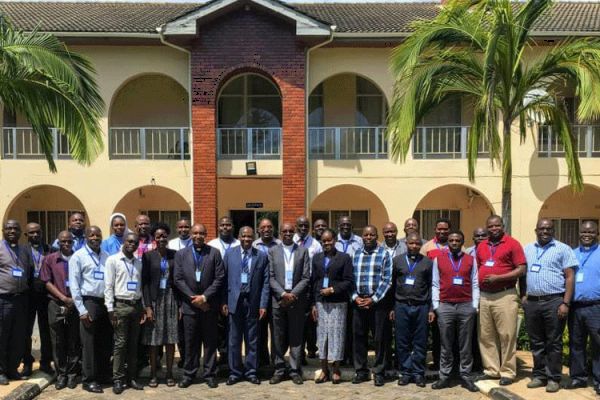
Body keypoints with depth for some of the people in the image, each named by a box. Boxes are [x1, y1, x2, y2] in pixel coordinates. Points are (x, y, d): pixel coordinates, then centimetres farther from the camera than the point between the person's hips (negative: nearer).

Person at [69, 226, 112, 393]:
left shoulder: (106, 256, 10)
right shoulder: (78, 256, -3)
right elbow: (74, 285, -7)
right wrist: (82, 310, -11)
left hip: (106, 303, 5)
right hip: (89, 302, -5)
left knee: (106, 342, 12)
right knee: (89, 344, 3)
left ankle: (104, 375, 26)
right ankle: (88, 380, 14)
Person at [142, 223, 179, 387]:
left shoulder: (175, 255, 3)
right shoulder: (148, 256, -2)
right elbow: (145, 282, -3)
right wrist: (148, 306, -9)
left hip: (171, 298, 2)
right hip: (155, 299, -1)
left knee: (171, 339, 6)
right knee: (154, 340, 3)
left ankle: (169, 374, 17)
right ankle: (153, 375, 15)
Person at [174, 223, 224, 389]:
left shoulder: (214, 253, 1)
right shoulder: (181, 254, 4)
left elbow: (219, 278, -4)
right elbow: (178, 279, -1)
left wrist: (205, 297, -11)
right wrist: (193, 297, -9)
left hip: (209, 304, -1)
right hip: (190, 304, 1)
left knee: (210, 341, 6)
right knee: (190, 342, 8)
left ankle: (210, 374, 16)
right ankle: (189, 374, 19)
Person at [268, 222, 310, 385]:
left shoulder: (303, 251, 4)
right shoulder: (272, 251, 6)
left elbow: (306, 277, -1)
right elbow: (271, 277, 0)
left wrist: (293, 294, -11)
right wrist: (283, 294, -11)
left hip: (297, 300, 0)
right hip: (278, 299, 1)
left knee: (296, 337, 6)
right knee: (279, 337, 7)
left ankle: (295, 370, 15)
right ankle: (279, 370, 17)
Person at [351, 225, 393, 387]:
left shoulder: (384, 254, -1)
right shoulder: (356, 255, 11)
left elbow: (387, 280, -7)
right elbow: (351, 278, 9)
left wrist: (373, 299, -11)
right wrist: (355, 297, -4)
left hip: (377, 302, -3)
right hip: (358, 302, 4)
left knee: (380, 338, 3)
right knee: (358, 337, 7)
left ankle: (379, 372, 15)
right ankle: (361, 371, 19)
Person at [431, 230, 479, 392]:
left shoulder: (471, 260, 7)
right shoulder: (438, 259, 5)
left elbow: (475, 284, 6)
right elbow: (435, 284, 5)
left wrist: (474, 306, -1)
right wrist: (436, 306, -1)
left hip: (466, 306, 1)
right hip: (445, 307, 0)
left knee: (466, 345, 7)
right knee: (446, 345, 7)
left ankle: (466, 377, 15)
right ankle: (444, 377, 14)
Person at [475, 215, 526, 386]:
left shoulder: (512, 244, -3)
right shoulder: (481, 246, 13)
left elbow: (521, 269, -9)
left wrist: (497, 278, -15)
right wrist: (478, 284, 6)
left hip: (505, 295, -5)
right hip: (483, 296, 5)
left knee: (507, 335, 0)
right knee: (485, 336, 9)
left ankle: (507, 372, 11)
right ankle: (491, 370, 20)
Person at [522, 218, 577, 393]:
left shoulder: (563, 249, 1)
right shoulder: (527, 249, 14)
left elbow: (570, 277, -4)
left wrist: (565, 303, -11)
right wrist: (523, 295, 6)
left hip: (554, 301, -4)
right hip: (531, 302, 4)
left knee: (553, 342, 2)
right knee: (536, 342, 11)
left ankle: (554, 378, 12)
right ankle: (539, 375, 21)